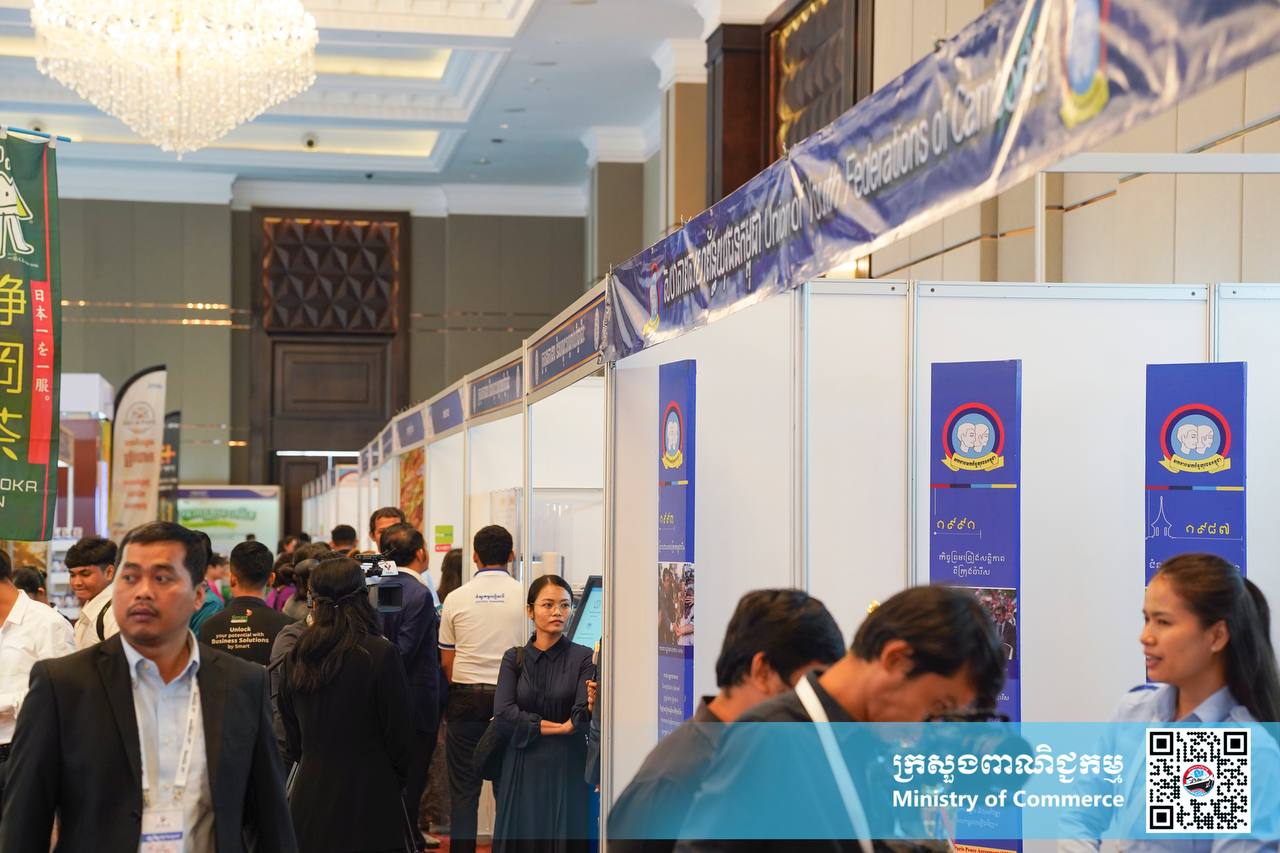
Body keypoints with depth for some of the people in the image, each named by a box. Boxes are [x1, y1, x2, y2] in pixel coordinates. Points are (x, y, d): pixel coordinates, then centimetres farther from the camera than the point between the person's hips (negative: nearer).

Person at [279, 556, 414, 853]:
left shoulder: (294, 657, 2)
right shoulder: (380, 654, -11)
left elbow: (292, 739, 12)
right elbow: (399, 735, -5)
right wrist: (397, 780, 12)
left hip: (309, 798, 5)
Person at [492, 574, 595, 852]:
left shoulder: (583, 657, -1)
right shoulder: (514, 658, 5)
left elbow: (583, 714, -14)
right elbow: (503, 712, -8)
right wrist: (559, 727, -11)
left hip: (567, 767, -1)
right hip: (523, 767, 1)